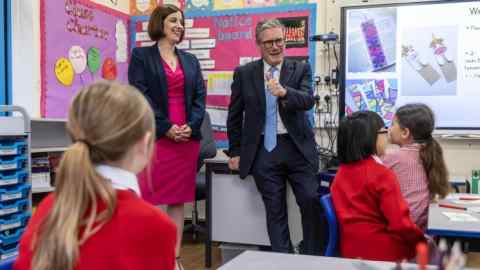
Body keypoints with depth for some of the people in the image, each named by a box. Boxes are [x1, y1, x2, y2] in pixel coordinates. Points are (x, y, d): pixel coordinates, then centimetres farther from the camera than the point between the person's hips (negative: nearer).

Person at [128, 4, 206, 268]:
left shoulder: (190, 60, 18)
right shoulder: (141, 56, 3)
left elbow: (200, 96, 10)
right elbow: (140, 95, -7)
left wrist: (191, 126, -7)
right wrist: (166, 127, -14)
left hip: (187, 137, 5)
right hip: (155, 137, -4)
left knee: (178, 200, 7)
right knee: (149, 199, -3)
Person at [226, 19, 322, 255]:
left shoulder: (300, 69, 3)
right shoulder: (244, 73, 4)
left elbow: (308, 100, -14)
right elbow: (234, 116, 10)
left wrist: (284, 92, -34)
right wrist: (235, 152, 9)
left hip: (298, 147, 0)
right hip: (264, 150, 0)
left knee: (311, 202, -3)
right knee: (275, 210, 5)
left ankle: (313, 257, 15)